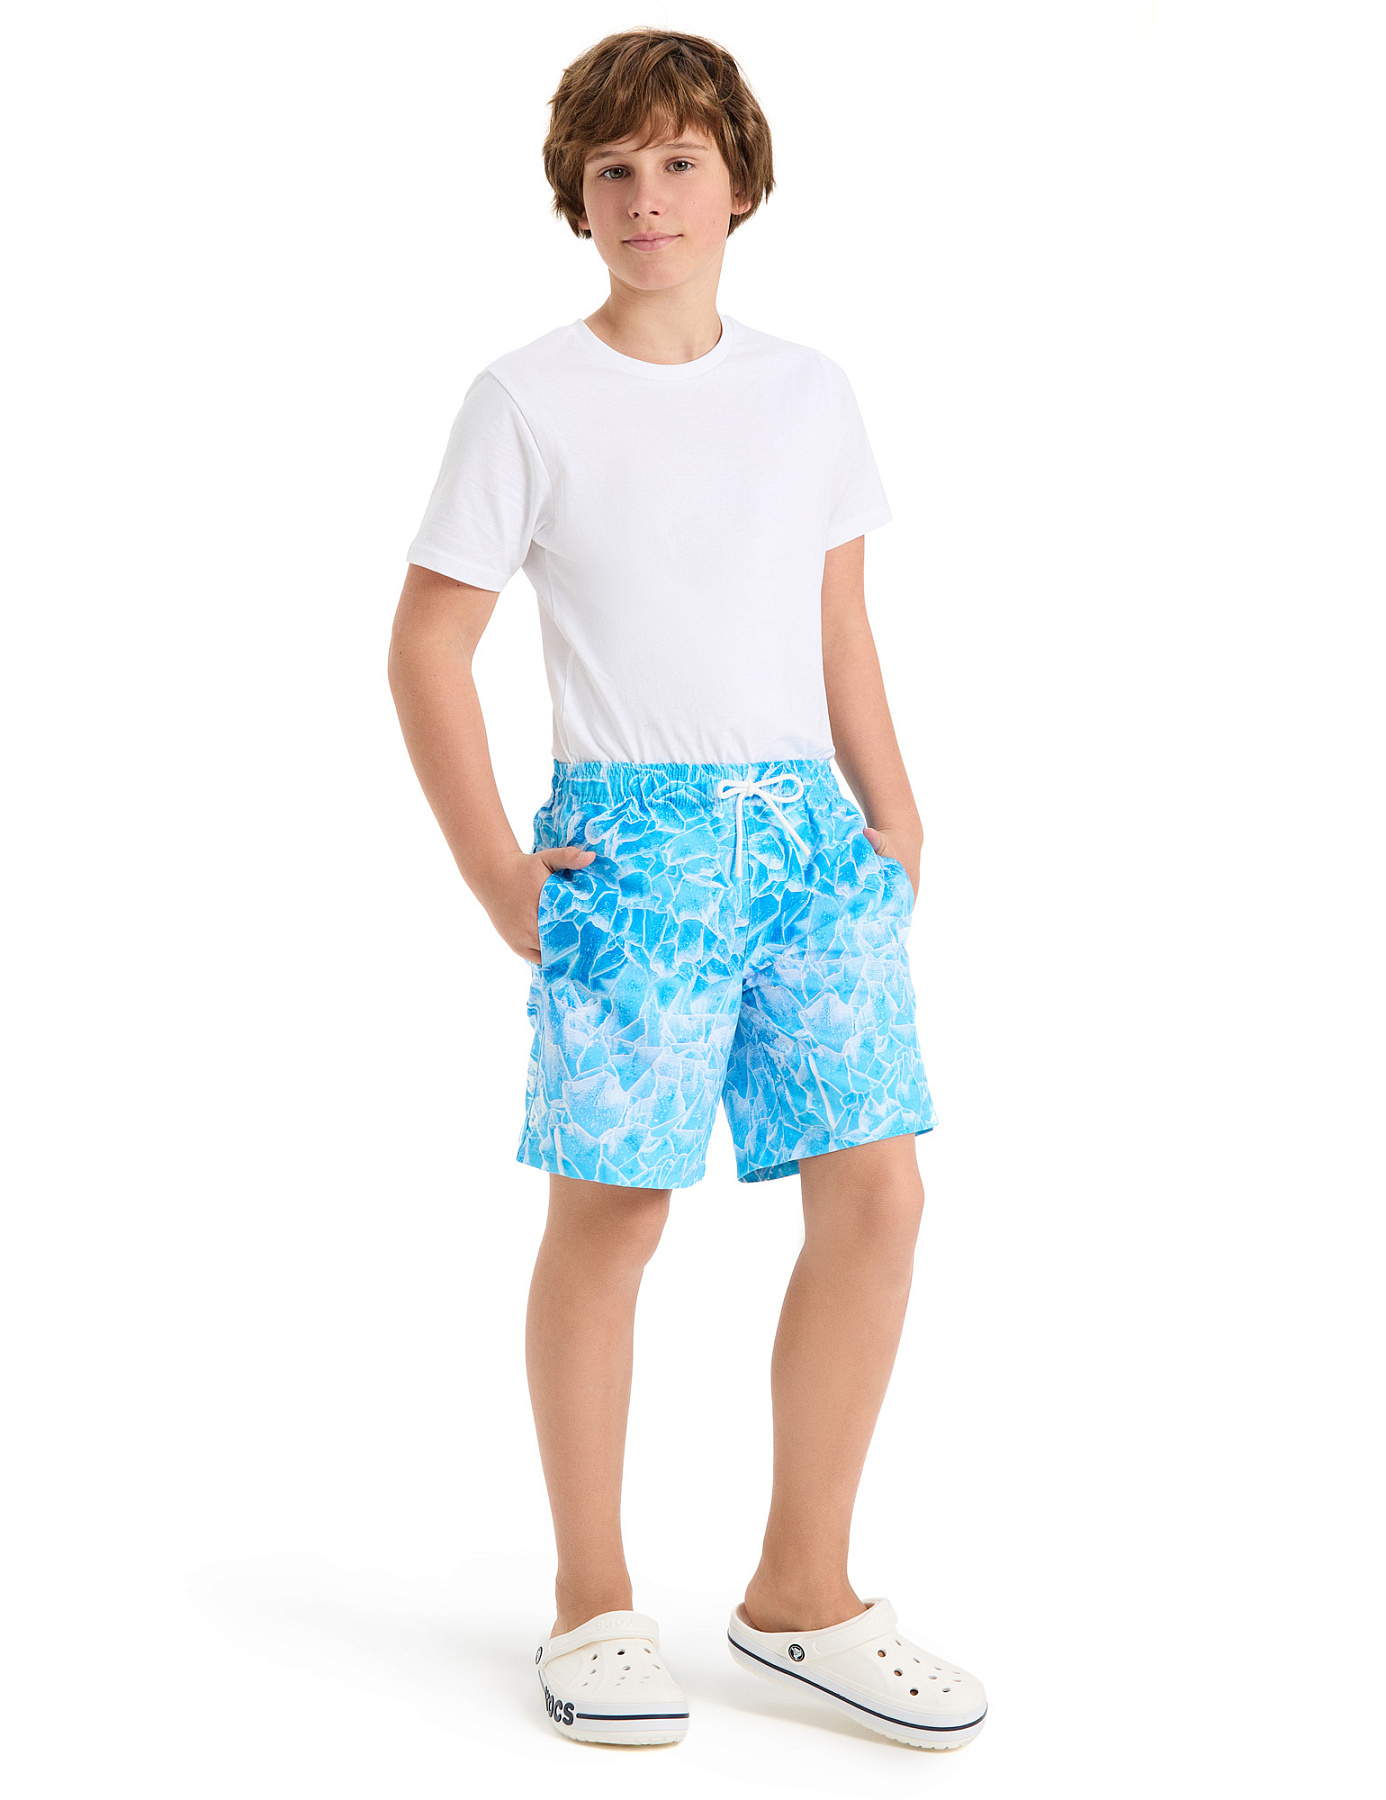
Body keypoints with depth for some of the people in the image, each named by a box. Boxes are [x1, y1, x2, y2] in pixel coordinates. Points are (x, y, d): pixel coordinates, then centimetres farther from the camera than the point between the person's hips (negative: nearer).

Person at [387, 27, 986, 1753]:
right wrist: (497, 874, -6)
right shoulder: (527, 399, 0)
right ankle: (593, 1600, 18)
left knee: (876, 1188, -2)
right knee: (610, 1209, 1)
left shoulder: (809, 391, 12)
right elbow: (427, 649, 0)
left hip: (809, 834, 4)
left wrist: (896, 834, 10)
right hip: (631, 838, -4)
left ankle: (802, 1593, 14)